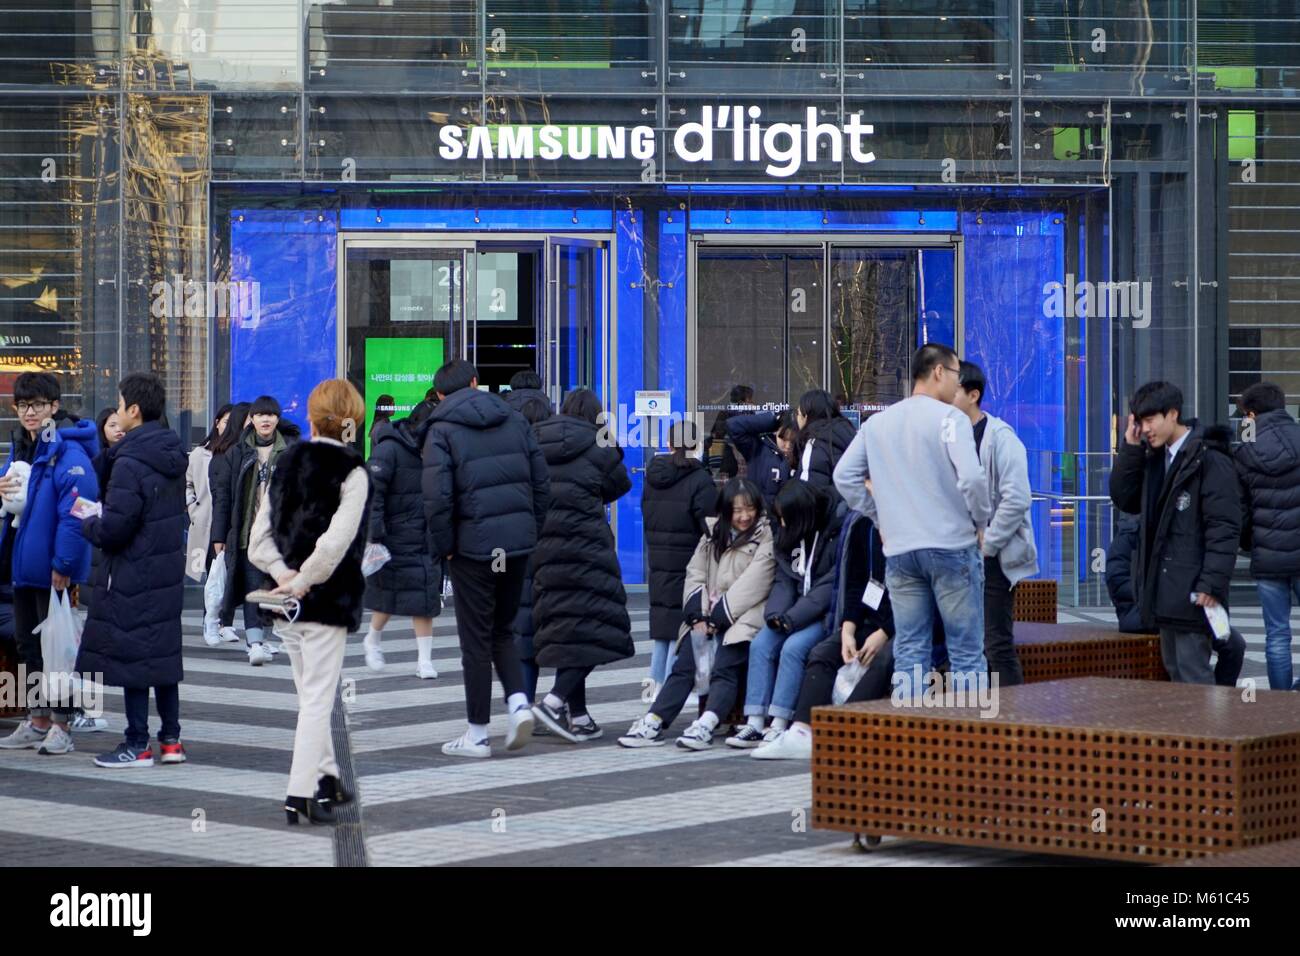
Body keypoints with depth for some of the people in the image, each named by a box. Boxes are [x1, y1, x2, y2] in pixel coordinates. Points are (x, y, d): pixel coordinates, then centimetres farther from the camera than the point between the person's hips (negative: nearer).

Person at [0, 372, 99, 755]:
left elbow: (75, 512, -22)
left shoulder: (67, 451, -16)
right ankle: (37, 720, 23)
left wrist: (63, 564, -24)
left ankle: (60, 724, 7)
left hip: (52, 568, -9)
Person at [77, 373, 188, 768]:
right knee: (164, 653, 14)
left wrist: (88, 522, 0)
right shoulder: (173, 456, 8)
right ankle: (170, 739, 18)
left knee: (131, 658, 0)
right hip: (168, 569, 8)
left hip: (133, 574, -8)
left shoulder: (129, 463, -19)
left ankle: (137, 745, 5)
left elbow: (115, 528, -22)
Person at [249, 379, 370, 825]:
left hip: (288, 602, 6)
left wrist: (283, 573, -3)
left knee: (310, 694, 18)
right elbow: (336, 541, -21)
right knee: (318, 698, -3)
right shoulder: (352, 471, -10)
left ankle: (326, 776, 27)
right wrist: (304, 581, -12)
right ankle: (300, 794, -6)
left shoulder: (286, 462, 8)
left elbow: (259, 536, 4)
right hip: (326, 601, -6)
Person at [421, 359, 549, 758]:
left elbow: (437, 496, -14)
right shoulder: (514, 421, 9)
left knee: (476, 638, 4)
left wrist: (442, 545, -3)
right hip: (518, 542, 4)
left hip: (473, 545, -4)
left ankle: (477, 734, 9)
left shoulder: (442, 430, -6)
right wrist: (532, 530, 14)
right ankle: (518, 700, 0)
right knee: (502, 629, 20)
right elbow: (542, 483, 7)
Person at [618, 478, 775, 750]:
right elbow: (695, 573, 11)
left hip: (743, 616, -5)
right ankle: (653, 723, -21)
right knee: (684, 664, -12)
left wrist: (718, 617, -12)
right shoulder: (713, 533, 18)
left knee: (724, 668, -25)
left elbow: (752, 584, -9)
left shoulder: (766, 537, 0)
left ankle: (705, 727, -40)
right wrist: (699, 615, -5)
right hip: (710, 617, 5)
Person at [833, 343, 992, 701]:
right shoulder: (949, 418, -8)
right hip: (952, 546, -5)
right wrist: (981, 520, -4)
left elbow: (844, 476, 11)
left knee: (909, 653, 8)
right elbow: (971, 476, -19)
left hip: (899, 550, 5)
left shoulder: (878, 423, 10)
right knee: (966, 651, 2)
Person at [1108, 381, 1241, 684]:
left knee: (1192, 673, -8)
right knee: (1173, 669, 12)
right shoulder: (1154, 458, 13)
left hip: (1191, 588, -8)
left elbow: (1224, 527, -16)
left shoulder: (1210, 460, -12)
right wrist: (1130, 447, 2)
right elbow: (1124, 499, 10)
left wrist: (1213, 583, -22)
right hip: (1163, 588, 9)